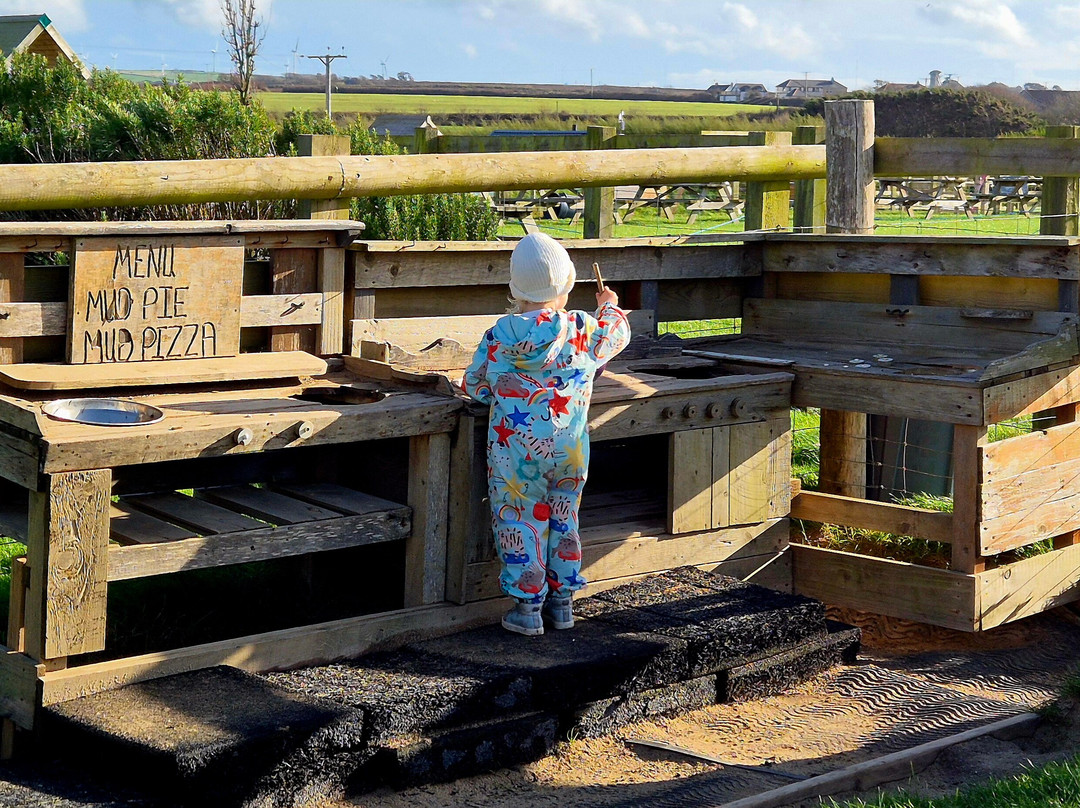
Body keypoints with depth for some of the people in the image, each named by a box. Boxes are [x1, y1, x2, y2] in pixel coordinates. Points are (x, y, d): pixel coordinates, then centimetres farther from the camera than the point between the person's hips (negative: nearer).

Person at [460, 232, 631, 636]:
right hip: (571, 447, 3)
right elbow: (617, 334, 19)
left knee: (520, 522, 7)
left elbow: (475, 385, -4)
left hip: (518, 448, -3)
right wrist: (611, 307, 40)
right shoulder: (587, 329, -5)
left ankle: (528, 607, 9)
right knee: (564, 519, 16)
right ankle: (562, 601, 24)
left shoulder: (505, 333, -12)